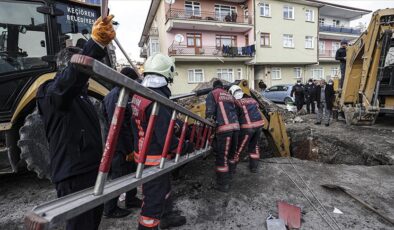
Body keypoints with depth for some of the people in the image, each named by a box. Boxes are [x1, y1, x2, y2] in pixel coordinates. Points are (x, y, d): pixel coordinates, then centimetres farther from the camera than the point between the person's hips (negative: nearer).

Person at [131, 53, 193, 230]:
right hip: (154, 158, -10)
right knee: (154, 196, 9)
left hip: (141, 152, 10)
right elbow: (166, 138, -26)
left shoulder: (138, 95, 3)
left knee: (163, 187, 27)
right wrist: (186, 147, -10)